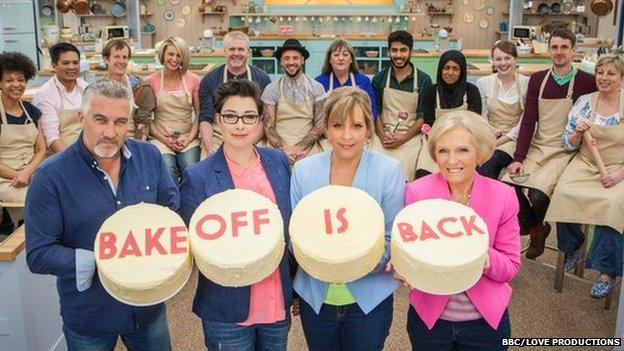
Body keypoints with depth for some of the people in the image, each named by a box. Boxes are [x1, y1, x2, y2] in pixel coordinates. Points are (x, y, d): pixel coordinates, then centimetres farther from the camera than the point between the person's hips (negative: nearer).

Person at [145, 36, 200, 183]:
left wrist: (190, 137, -6)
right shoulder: (151, 81, 4)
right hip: (161, 138, -1)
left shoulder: (193, 80, 7)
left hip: (188, 138, 1)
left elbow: (200, 114, 7)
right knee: (168, 170, -28)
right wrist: (164, 139, -6)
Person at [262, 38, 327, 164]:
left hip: (308, 153, 1)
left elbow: (320, 125, 3)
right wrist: (284, 149, -13)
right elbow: (268, 126, 3)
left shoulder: (316, 88, 4)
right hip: (278, 152, 0)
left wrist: (300, 147, -9)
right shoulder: (271, 89, 4)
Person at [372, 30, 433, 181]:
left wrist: (403, 138, -9)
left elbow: (424, 115, 1)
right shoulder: (380, 78, 11)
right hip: (383, 137, 1)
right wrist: (382, 135, -7)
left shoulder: (423, 80, 5)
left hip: (410, 138, -1)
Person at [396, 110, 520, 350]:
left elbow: (511, 267, -6)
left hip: (486, 321, 1)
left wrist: (486, 258, -26)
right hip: (428, 318, 0)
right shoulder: (416, 192, -12)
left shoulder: (503, 197, -11)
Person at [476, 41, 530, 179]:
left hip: (513, 138, -1)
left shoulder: (526, 83, 0)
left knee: (490, 161, -32)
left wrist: (502, 140, -11)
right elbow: (481, 116, 8)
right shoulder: (483, 83, 7)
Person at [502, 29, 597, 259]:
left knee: (537, 194, -25)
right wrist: (518, 159, -6)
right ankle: (535, 230, 8)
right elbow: (528, 121, 2)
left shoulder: (587, 82, -3)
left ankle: (536, 225, 13)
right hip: (536, 147, 4)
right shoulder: (537, 79, 7)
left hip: (565, 152, -3)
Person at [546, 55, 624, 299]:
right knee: (563, 193, -27)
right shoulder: (584, 102, 7)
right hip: (585, 165, 3)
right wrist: (577, 133, -11)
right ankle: (572, 246, 2)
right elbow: (569, 144, 10)